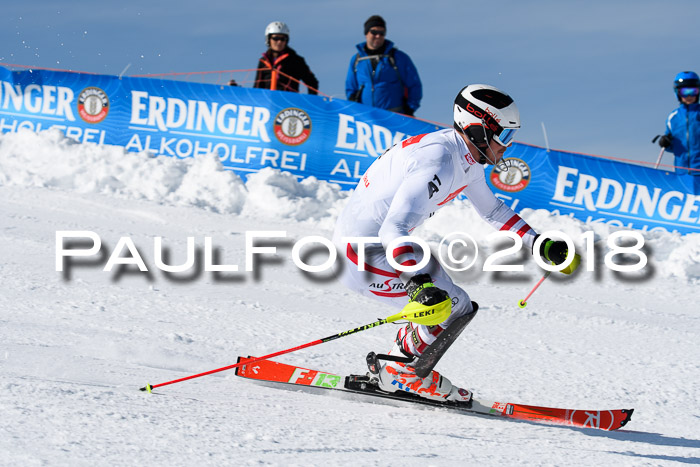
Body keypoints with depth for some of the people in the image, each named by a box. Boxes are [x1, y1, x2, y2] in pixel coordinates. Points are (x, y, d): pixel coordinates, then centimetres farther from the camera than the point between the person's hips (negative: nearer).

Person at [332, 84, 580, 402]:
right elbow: (393, 231, -36)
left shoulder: (467, 158, 4)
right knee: (456, 307, -7)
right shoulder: (438, 163, -27)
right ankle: (400, 374, 8)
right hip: (363, 255, -10)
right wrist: (420, 283, -48)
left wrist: (541, 245, 17)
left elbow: (491, 209, 23)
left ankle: (394, 370, 22)